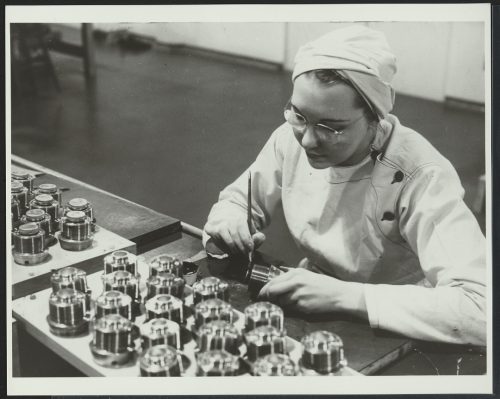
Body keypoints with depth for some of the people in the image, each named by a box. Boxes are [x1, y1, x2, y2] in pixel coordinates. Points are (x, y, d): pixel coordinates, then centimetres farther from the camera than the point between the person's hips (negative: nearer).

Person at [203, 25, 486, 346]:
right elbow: (236, 200, 7)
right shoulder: (292, 137, -8)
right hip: (307, 314, 5)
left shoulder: (422, 178, -24)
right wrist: (228, 224, -16)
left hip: (387, 340, -4)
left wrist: (343, 295, -34)